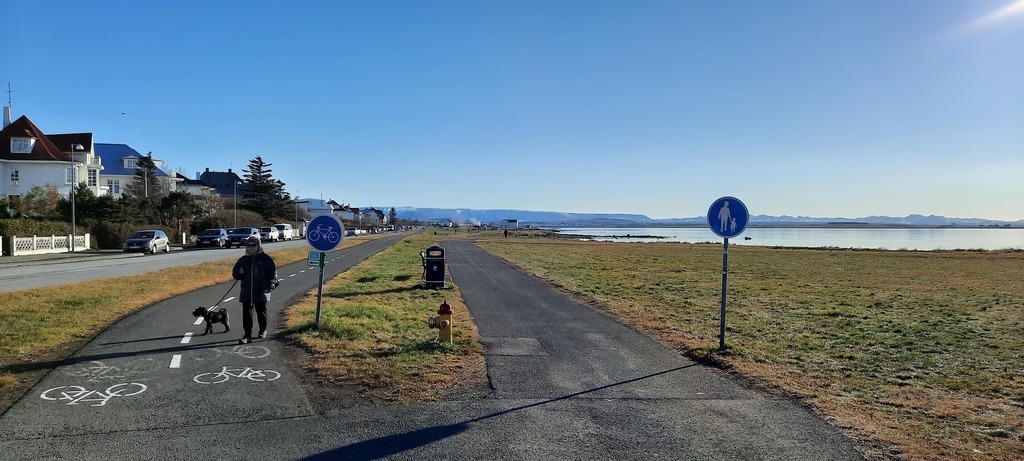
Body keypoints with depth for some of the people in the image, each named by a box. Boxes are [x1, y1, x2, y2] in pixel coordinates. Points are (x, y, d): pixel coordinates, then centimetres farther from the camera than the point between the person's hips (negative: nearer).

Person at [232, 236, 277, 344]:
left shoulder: (265, 258, -1)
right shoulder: (243, 260, 9)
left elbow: (273, 273, -3)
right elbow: (235, 273, 16)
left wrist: (269, 286, -13)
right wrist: (239, 272, -9)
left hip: (261, 292, -2)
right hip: (246, 292, 3)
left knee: (261, 312, 11)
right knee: (246, 314, -2)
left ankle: (263, 330, 32)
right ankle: (247, 335, 1)